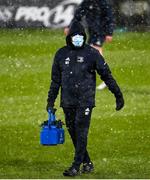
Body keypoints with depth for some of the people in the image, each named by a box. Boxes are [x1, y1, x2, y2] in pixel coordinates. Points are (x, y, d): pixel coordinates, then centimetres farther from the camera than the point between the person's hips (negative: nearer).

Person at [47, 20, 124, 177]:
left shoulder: (92, 53, -2)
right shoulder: (61, 54, 8)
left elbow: (106, 75, 2)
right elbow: (55, 80, 16)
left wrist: (118, 95, 1)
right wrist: (51, 100, 15)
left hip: (85, 100, -4)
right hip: (68, 101, 4)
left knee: (81, 133, -9)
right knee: (73, 132, 7)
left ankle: (76, 166, -8)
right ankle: (87, 163, 20)